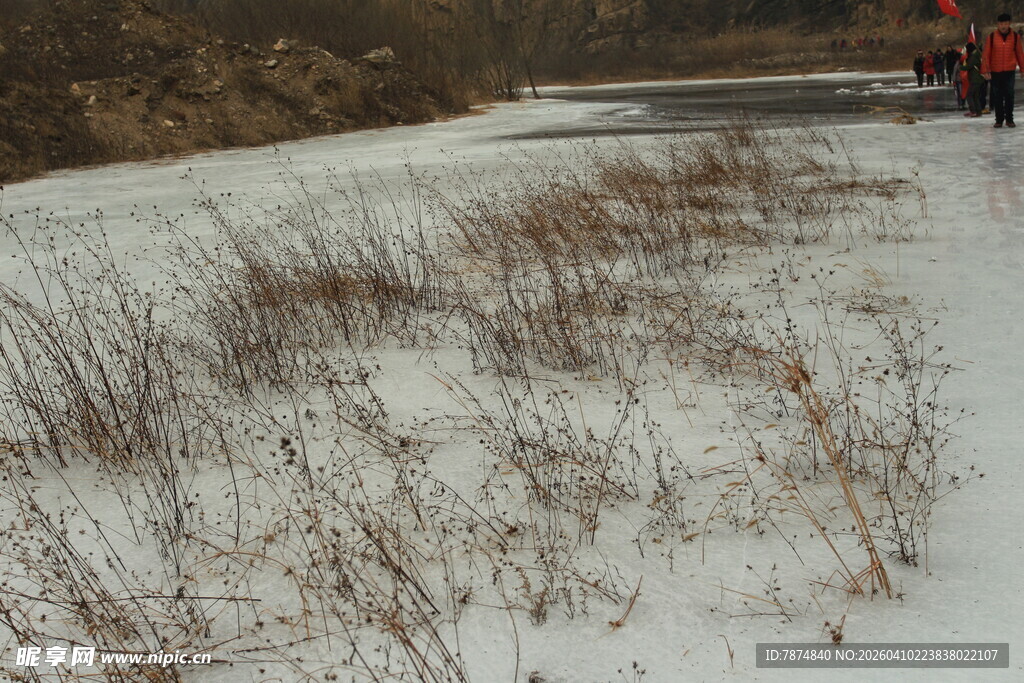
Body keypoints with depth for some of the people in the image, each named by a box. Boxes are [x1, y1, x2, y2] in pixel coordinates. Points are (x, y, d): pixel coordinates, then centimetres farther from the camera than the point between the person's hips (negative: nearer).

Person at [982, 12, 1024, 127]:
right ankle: (999, 120, 13)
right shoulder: (992, 36, -2)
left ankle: (1009, 119, 5)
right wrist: (985, 70, -7)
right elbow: (986, 54, -2)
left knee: (1009, 95, -3)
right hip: (995, 71, 0)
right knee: (997, 96, 5)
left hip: (1009, 71, 0)